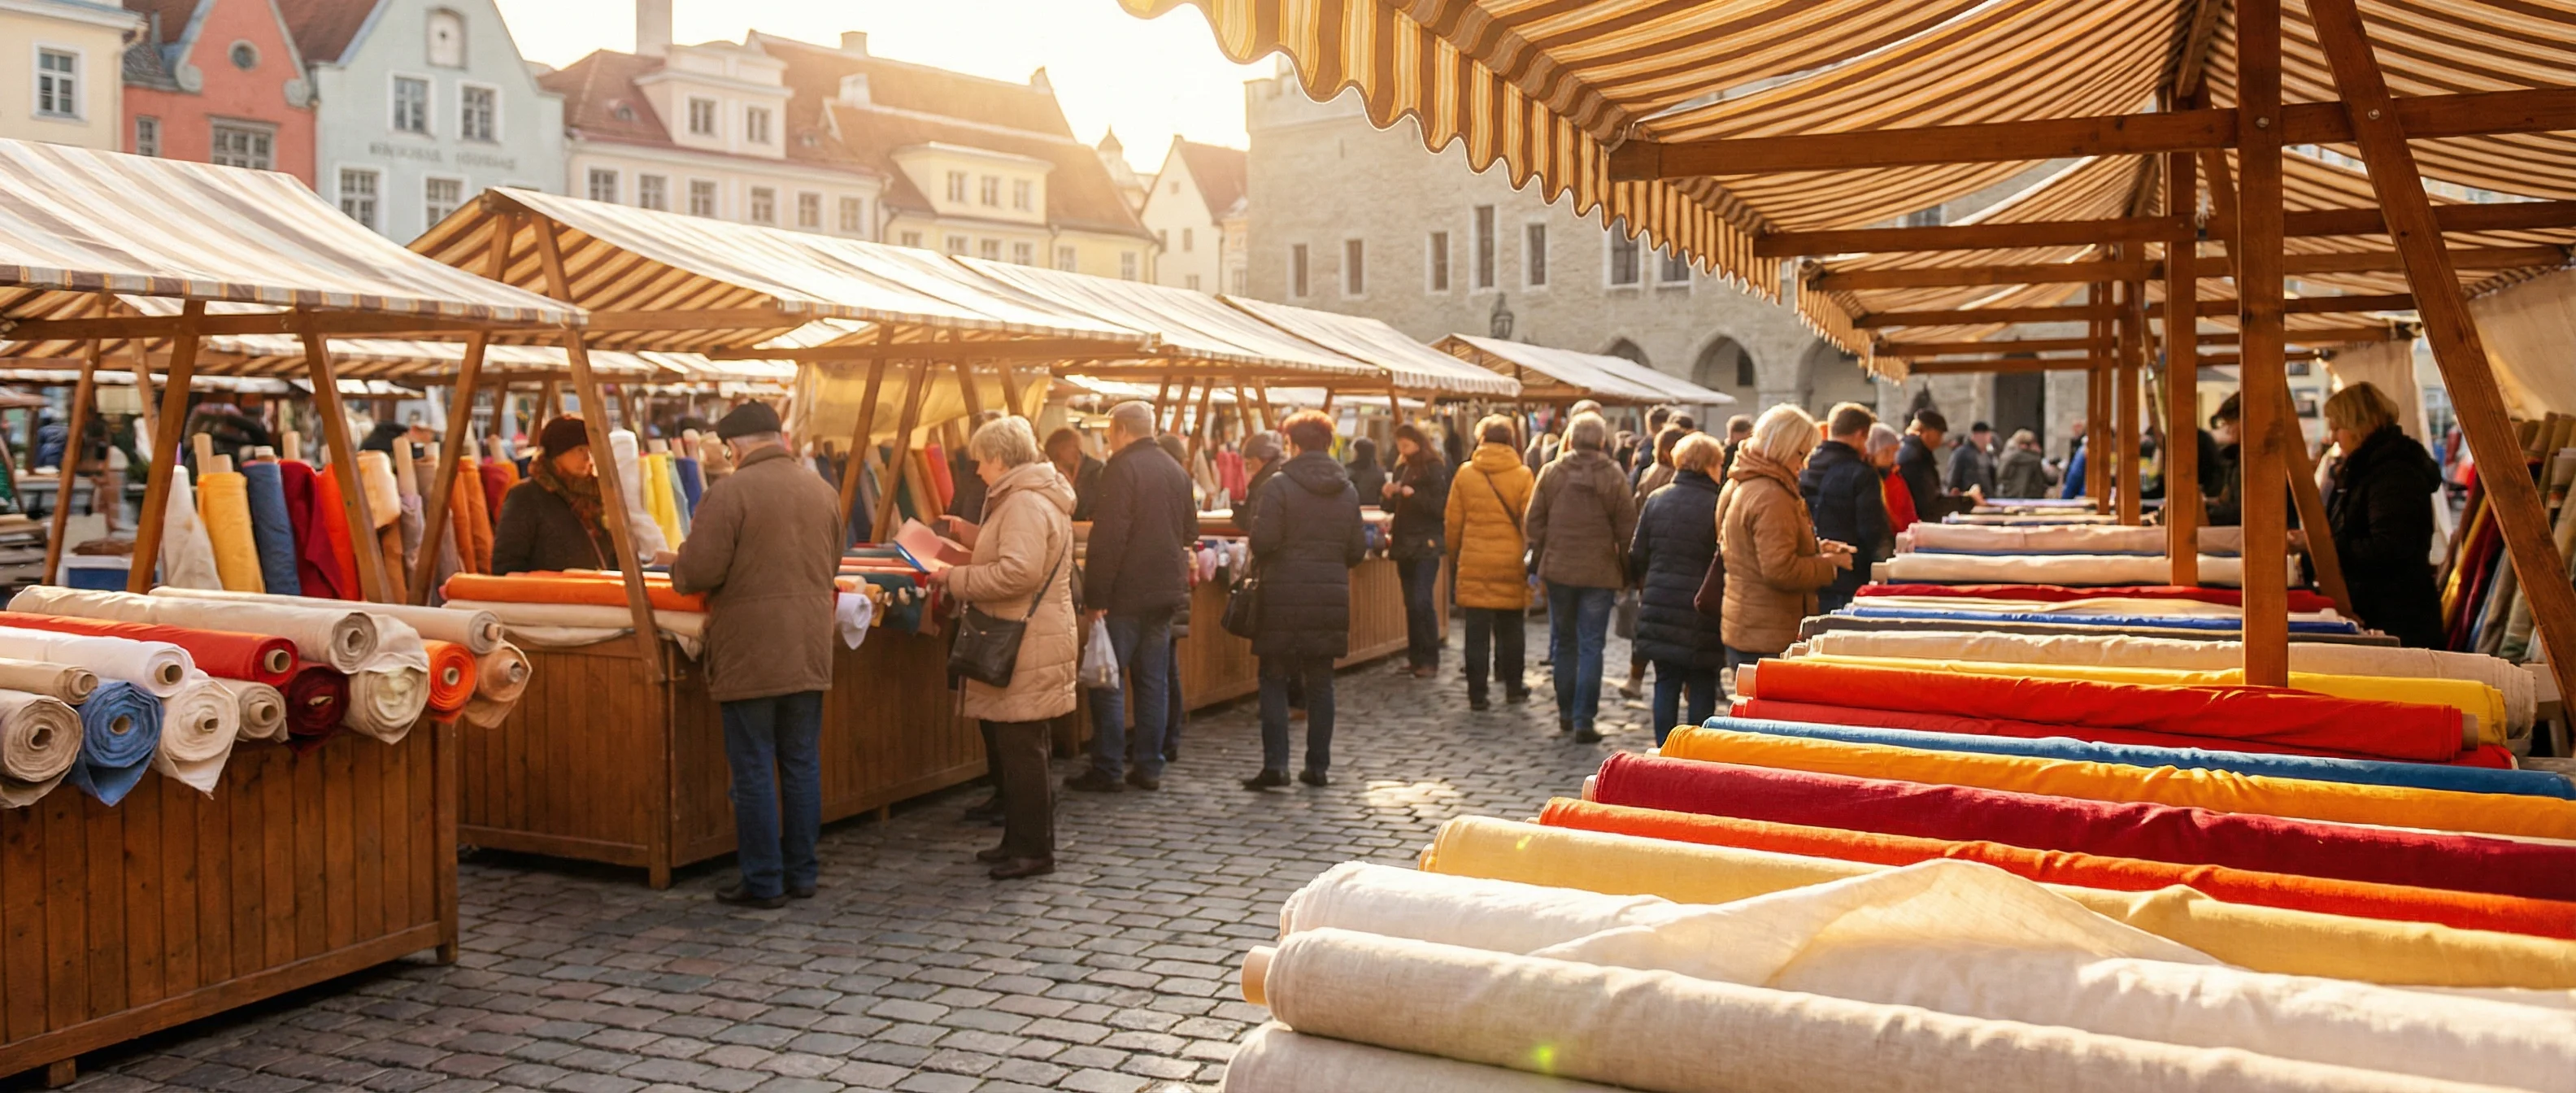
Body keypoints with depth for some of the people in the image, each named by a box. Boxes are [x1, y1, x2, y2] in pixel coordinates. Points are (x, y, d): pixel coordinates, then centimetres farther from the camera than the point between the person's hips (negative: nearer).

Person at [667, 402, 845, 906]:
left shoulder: (729, 492, -12)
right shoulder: (823, 491, 7)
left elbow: (698, 572, -15)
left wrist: (678, 569, 6)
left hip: (750, 656, -6)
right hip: (810, 653, 6)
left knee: (754, 770, 2)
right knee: (802, 765, 12)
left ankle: (763, 882, 7)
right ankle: (801, 873, 19)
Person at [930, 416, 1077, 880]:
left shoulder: (1025, 504, -17)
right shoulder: (1022, 498, 18)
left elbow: (1017, 572, -27)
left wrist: (955, 578, -17)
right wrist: (972, 534, 18)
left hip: (1027, 648, -11)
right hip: (1017, 645, 11)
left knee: (1021, 749, -4)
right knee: (1008, 746, 15)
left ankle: (1035, 850, 4)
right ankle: (1018, 840, 23)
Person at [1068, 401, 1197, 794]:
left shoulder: (1121, 470, -13)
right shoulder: (1177, 471, 11)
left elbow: (1108, 538, -18)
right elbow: (1190, 530, 20)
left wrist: (1094, 597, -17)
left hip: (1127, 592, -7)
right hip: (1167, 591, 7)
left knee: (1108, 681, -1)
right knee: (1153, 681, 11)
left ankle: (1107, 769, 0)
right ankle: (1150, 767, 13)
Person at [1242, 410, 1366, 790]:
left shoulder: (1278, 485, -9)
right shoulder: (1348, 491, 7)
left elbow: (1263, 541, -14)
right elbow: (1357, 550, 7)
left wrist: (1263, 562, 7)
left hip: (1284, 596, -4)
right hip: (1331, 597, 4)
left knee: (1274, 679, 4)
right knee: (1321, 682, 10)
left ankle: (1275, 764, -3)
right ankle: (1318, 766, 13)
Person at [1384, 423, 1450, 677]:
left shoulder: (1434, 469, -7)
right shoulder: (1402, 468, 14)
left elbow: (1440, 508, -14)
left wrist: (1412, 494, -21)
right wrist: (1390, 495, 0)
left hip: (1425, 545, -7)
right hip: (1405, 544, 7)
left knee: (1422, 602, -12)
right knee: (1411, 603, 8)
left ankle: (1430, 660, -8)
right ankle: (1414, 656, 13)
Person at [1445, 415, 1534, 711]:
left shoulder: (1465, 474, 0)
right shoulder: (1522, 475, -4)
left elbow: (1452, 522, 3)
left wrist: (1453, 558, 14)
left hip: (1473, 564, 0)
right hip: (1511, 564, 0)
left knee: (1477, 633, 4)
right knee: (1510, 629, 14)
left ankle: (1477, 694, 4)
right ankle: (1513, 687, 22)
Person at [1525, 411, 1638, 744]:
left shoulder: (1551, 473, 0)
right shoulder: (1614, 477, -6)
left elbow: (1535, 522, 3)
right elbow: (1627, 530, -3)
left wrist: (1540, 558, 14)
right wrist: (1626, 573, 7)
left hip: (1558, 570, 2)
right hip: (1599, 573, -2)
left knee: (1563, 642, 16)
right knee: (1591, 646, 1)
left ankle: (1566, 713, 24)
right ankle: (1583, 721, -3)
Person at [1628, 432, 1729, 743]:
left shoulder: (1656, 500, 3)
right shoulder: (1719, 505, -11)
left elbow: (1637, 555, 8)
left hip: (1660, 607, 4)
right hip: (1701, 613, -4)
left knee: (1666, 682, 12)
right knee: (1702, 686, 6)